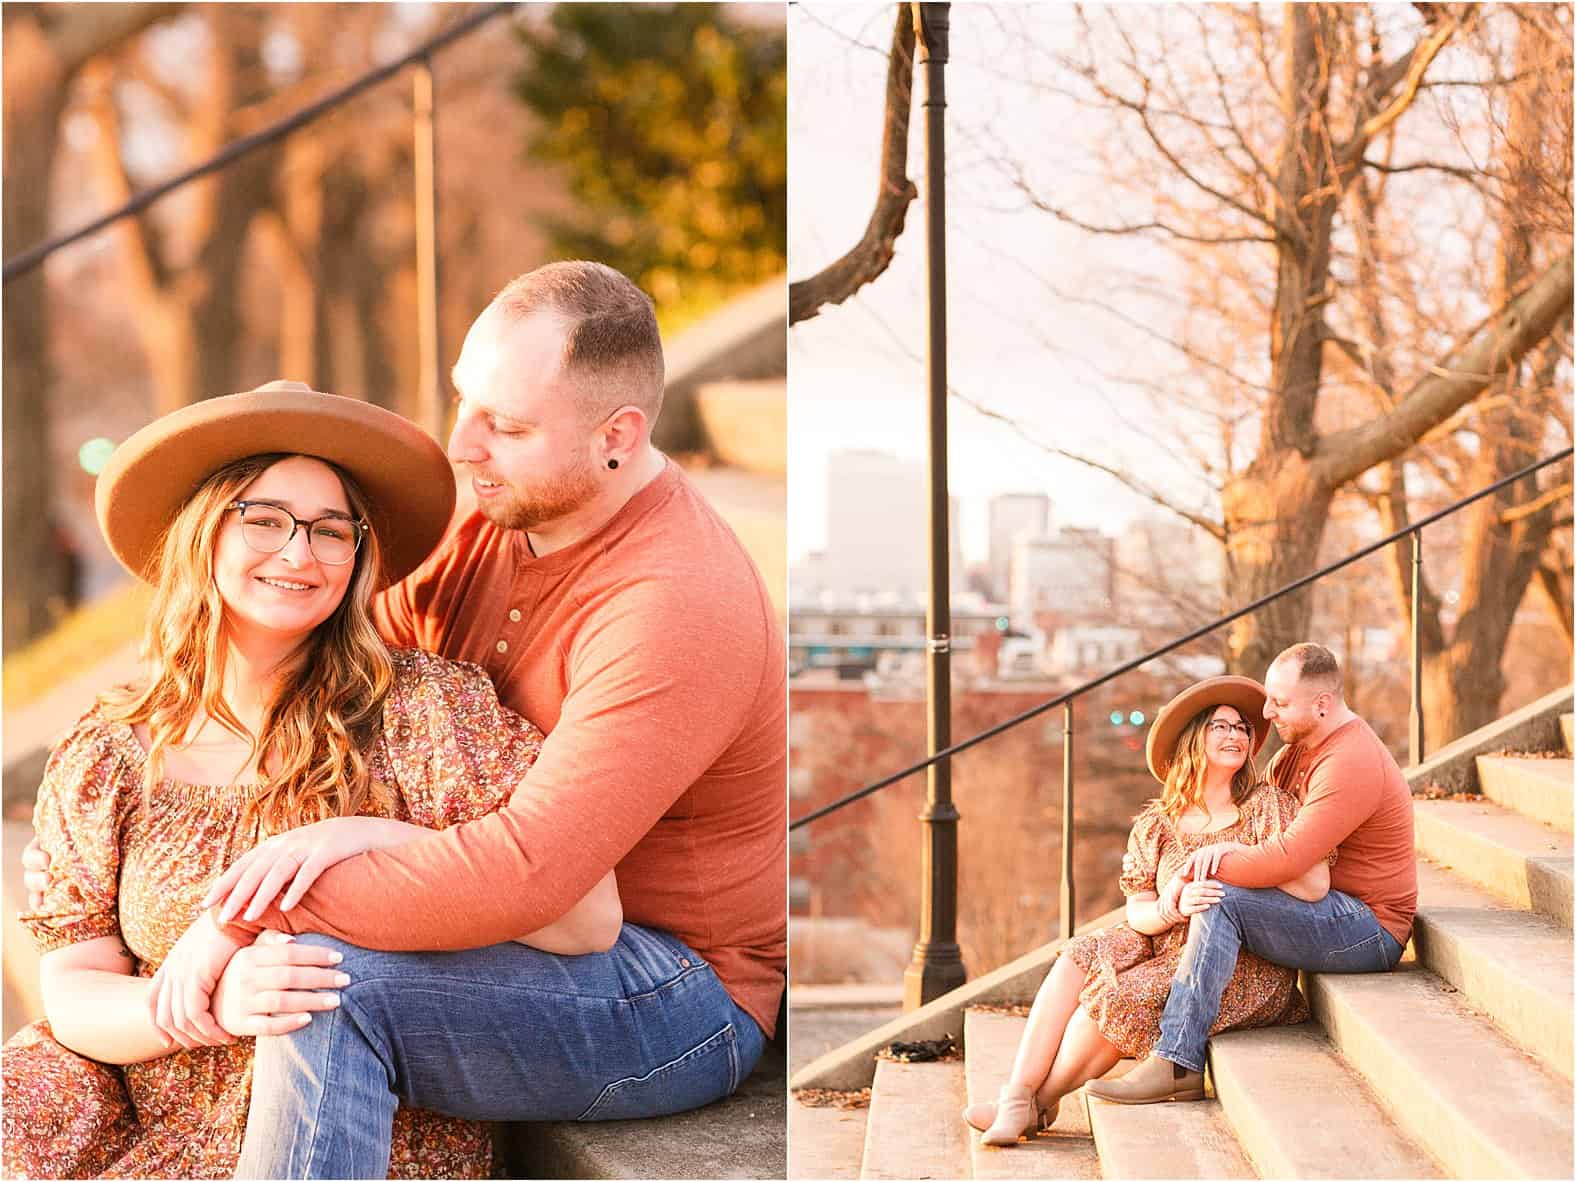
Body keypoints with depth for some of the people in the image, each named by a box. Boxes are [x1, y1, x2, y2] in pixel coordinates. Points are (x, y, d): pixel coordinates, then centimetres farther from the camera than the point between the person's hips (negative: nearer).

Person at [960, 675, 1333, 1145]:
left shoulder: (1269, 807, -2)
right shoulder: (1155, 827, 10)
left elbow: (1314, 885, -15)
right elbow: (1137, 915, 3)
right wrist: (1173, 909, -21)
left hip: (1247, 969, -5)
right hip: (1167, 948, 5)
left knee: (1122, 998, -26)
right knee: (1079, 959, -21)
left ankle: (1041, 1101, -6)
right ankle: (1017, 1098, -26)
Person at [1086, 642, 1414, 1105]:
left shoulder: (1351, 764, -21)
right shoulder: (1297, 751, 12)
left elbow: (1286, 860, -28)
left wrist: (1206, 862, -16)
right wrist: (1226, 848, -7)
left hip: (1371, 931, -10)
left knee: (1220, 899, -24)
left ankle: (1176, 1063, -26)